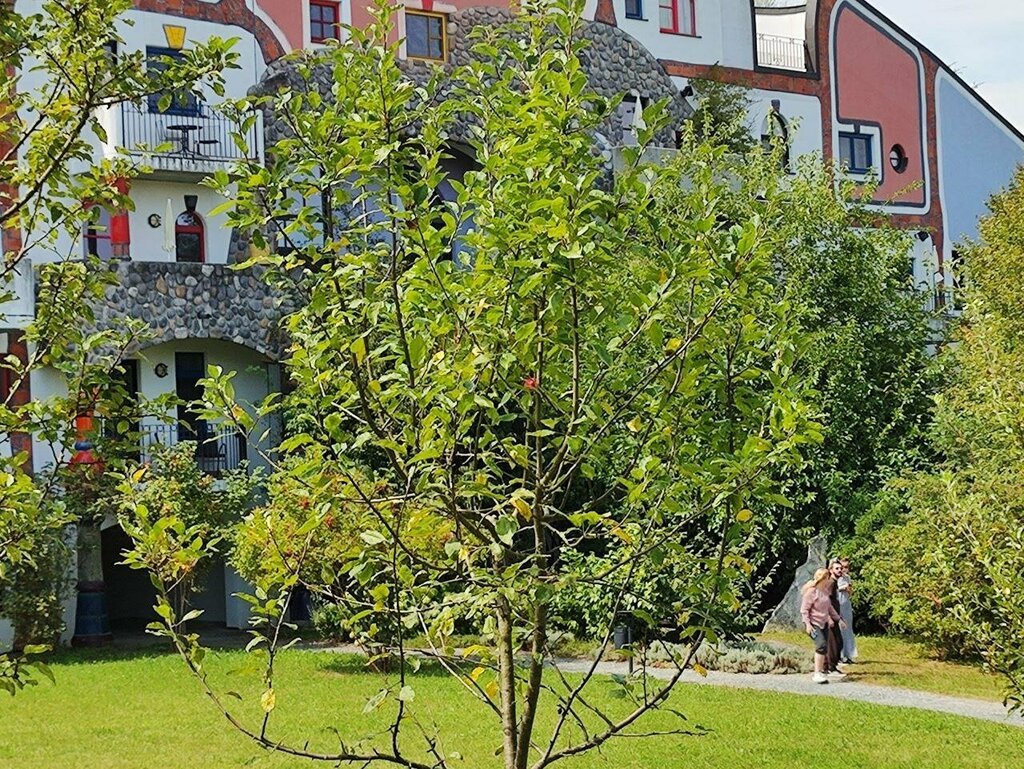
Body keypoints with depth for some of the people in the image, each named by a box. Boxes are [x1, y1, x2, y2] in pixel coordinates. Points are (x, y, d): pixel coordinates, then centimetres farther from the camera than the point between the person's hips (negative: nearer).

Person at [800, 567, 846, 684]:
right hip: (814, 624, -8)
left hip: (824, 623, 8)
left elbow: (829, 607, 25)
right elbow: (804, 609, -13)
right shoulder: (811, 591, -12)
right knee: (821, 645, -21)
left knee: (824, 648, 5)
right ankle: (817, 674, -19)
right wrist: (807, 624, -22)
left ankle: (823, 671, 14)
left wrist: (838, 618, 28)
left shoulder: (825, 591, 11)